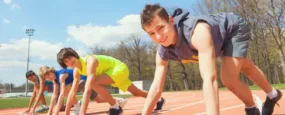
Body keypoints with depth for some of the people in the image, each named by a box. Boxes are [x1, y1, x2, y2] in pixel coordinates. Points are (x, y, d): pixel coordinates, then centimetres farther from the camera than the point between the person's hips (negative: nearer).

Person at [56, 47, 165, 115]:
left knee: (95, 83, -29)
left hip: (120, 68, -8)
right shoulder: (76, 70, -8)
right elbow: (72, 92, -2)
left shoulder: (90, 62, -34)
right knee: (136, 92, 20)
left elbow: (87, 90, -43)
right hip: (114, 70, 8)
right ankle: (159, 100, 42)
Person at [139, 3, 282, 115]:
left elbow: (209, 79, -57)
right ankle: (273, 94, 57)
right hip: (221, 40, 6)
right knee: (246, 68, 27)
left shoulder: (197, 32, -48)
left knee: (229, 79, -22)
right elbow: (156, 88, -19)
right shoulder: (163, 53, -26)